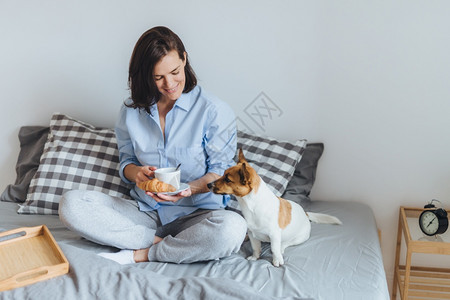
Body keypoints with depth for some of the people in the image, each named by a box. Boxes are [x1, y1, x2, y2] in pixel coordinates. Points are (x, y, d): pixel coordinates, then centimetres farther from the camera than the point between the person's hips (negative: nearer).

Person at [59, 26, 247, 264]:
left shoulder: (214, 111, -6)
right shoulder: (131, 111, 5)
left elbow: (221, 171, -3)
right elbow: (126, 161, 13)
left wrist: (189, 189, -24)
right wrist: (136, 173, -12)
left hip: (196, 213, -3)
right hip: (144, 211, 3)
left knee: (232, 229, -37)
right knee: (70, 204, -18)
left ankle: (140, 255, -19)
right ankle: (163, 244, -19)